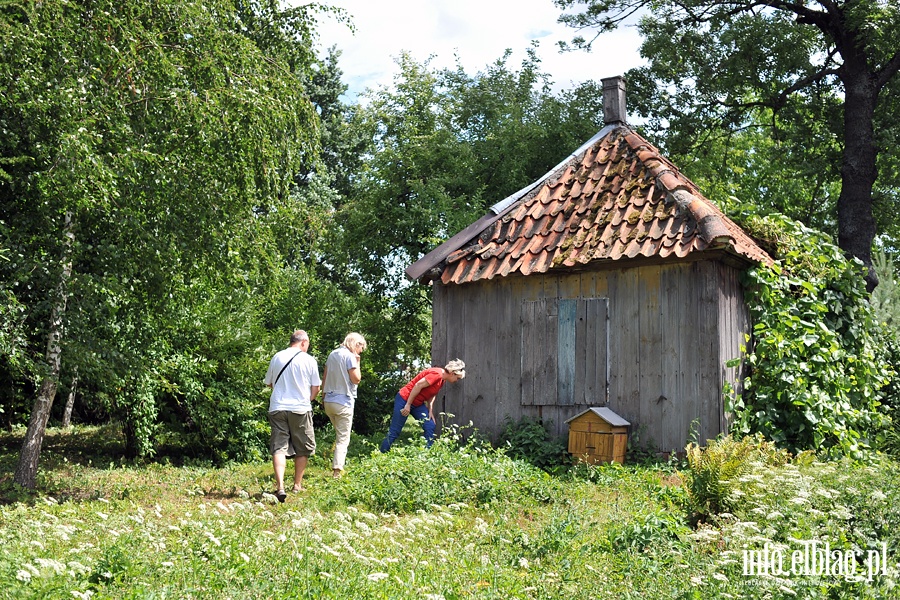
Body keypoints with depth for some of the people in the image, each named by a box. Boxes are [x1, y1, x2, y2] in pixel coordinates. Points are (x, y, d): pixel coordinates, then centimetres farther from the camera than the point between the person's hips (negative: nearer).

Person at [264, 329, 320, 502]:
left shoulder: (277, 357, 5)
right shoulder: (309, 360, -4)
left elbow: (269, 383, 15)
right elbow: (315, 387, 1)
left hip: (277, 408, 2)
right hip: (300, 409, -2)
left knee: (279, 447, 0)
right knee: (302, 449, 14)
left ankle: (280, 486, -14)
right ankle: (297, 484, 22)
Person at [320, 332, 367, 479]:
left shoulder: (332, 354, 12)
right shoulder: (349, 356, -12)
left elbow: (324, 378, 15)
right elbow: (356, 379, -14)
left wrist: (323, 397, 21)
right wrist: (357, 363, -3)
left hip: (328, 402, 7)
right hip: (343, 403, -7)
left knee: (339, 435, 23)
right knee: (343, 438, -2)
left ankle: (337, 466, 24)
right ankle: (337, 470, -8)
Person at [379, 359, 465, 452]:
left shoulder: (442, 380, 8)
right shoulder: (437, 374, -22)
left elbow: (431, 394, 10)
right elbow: (418, 385, -24)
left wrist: (430, 410, -3)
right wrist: (408, 405, -22)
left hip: (418, 403, 9)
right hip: (405, 399, -9)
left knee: (430, 426, -1)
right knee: (394, 432, -6)